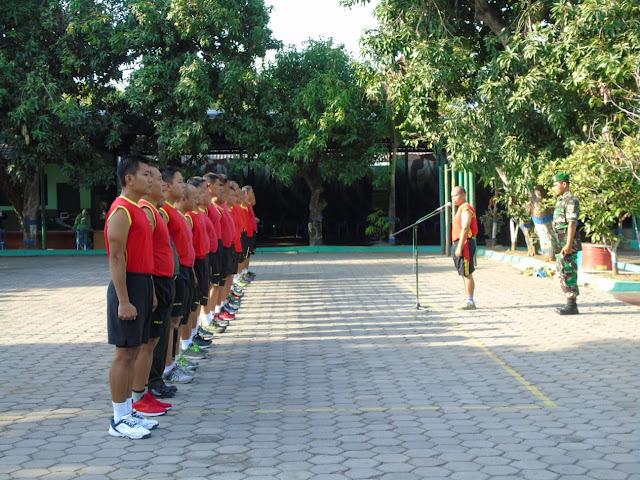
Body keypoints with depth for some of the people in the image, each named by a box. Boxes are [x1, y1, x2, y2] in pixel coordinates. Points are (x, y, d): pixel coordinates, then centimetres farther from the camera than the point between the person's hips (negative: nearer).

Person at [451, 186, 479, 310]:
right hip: (459, 244, 11)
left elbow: (465, 229, -21)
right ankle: (468, 300, 18)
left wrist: (459, 247, -24)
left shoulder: (466, 209, -13)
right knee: (464, 274, 13)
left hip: (465, 244, -11)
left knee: (467, 274, -8)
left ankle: (470, 302, -6)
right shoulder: (460, 209, 20)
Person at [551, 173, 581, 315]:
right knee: (562, 273, 12)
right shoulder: (561, 200, 18)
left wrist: (568, 245, -24)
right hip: (560, 245, 10)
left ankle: (572, 305, -6)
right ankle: (570, 303, 17)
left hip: (567, 244, -10)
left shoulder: (570, 200, -13)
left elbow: (572, 224, -19)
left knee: (568, 274, -9)